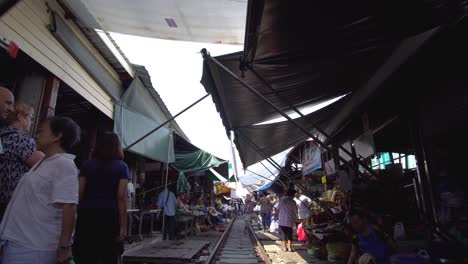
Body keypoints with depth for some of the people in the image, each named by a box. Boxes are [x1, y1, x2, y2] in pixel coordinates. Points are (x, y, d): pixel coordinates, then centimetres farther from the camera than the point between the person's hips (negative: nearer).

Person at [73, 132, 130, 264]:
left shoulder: (87, 165, 10)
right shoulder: (122, 167, 1)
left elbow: (79, 193, 4)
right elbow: (121, 197, -6)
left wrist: (77, 217, 11)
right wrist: (123, 226, -6)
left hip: (87, 214, 3)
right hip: (110, 215, -2)